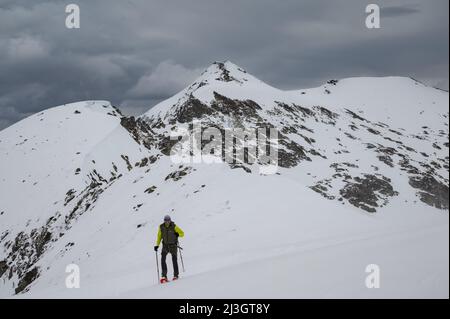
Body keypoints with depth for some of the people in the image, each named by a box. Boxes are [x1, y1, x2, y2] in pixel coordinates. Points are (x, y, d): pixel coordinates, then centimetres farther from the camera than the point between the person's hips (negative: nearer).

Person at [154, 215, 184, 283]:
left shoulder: (174, 227, -10)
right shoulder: (161, 227, -2)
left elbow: (182, 233, -5)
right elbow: (159, 236, 8)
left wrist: (178, 234, -28)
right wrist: (157, 245, 0)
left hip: (173, 245, -2)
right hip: (165, 245, 2)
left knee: (174, 260, -2)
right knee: (163, 260, -13)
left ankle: (176, 275, 9)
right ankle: (164, 276, -12)